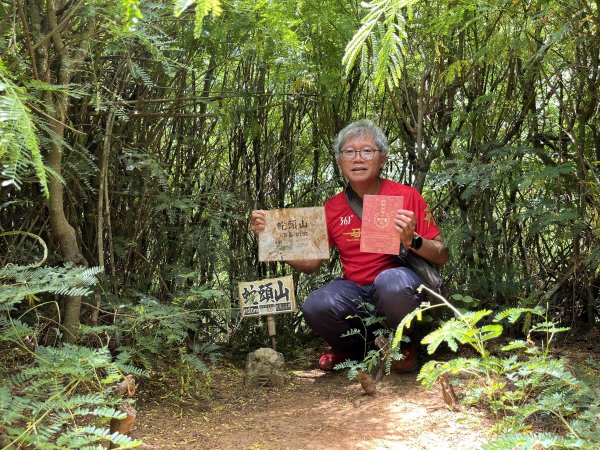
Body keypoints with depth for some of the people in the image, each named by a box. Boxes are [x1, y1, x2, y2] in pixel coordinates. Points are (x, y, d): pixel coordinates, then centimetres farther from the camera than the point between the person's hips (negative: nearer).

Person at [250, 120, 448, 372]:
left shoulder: (407, 196, -5)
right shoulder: (332, 208, 5)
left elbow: (441, 257, -3)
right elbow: (310, 264, 7)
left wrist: (412, 240, -24)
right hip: (355, 291, 3)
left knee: (392, 280, -36)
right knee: (315, 306, -27)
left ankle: (404, 345, -3)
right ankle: (352, 348, 8)